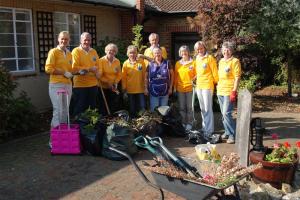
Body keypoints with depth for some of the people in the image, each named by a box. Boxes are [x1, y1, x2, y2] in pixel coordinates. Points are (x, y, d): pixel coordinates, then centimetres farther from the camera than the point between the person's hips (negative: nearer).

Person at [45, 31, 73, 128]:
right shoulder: (53, 51, -3)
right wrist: (63, 73, -13)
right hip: (56, 85, -6)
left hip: (68, 85, 6)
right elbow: (48, 68, -11)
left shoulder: (69, 53, 16)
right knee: (58, 110, -6)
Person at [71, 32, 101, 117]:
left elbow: (98, 65, 14)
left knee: (92, 108, 13)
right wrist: (89, 69, -16)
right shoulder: (76, 51, -5)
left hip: (93, 84, 5)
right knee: (80, 109, 4)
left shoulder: (94, 51, 12)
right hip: (80, 85, -5)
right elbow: (74, 68, -14)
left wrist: (98, 73, -7)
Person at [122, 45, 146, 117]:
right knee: (132, 107, 12)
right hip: (130, 89, 1)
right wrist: (124, 87, 0)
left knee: (142, 106, 3)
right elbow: (123, 77, 0)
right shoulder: (126, 64, -3)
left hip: (140, 89, -1)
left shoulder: (141, 62, -5)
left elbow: (144, 74, -1)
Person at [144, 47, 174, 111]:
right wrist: (146, 88, -1)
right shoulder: (150, 64, -2)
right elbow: (146, 77, 4)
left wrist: (170, 88, 1)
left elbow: (172, 75, 4)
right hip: (153, 92, 0)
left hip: (165, 91, 1)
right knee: (154, 110, 5)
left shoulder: (167, 63, -2)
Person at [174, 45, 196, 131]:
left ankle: (189, 123, 11)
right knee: (182, 107, 9)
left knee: (189, 107, 2)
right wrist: (175, 87, 7)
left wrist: (193, 81, -12)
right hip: (180, 88, 3)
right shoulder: (177, 63, 9)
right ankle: (183, 123, 19)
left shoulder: (192, 62, 0)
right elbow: (175, 76, 10)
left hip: (189, 88, -3)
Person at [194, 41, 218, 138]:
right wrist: (195, 81, 16)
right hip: (199, 86, 7)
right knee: (202, 109, 13)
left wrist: (217, 83, -3)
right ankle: (204, 127, 22)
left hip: (207, 86, -7)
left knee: (208, 108, -6)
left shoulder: (209, 58, -7)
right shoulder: (197, 59, 14)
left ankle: (209, 130, -1)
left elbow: (214, 72, -6)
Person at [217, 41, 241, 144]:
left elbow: (237, 77, -12)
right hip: (220, 91, 7)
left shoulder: (235, 61, -7)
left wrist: (234, 91, -18)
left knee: (226, 113, -13)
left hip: (229, 91, -7)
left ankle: (233, 134, -3)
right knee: (223, 114, 12)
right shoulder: (221, 61, 14)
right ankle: (227, 132, 24)